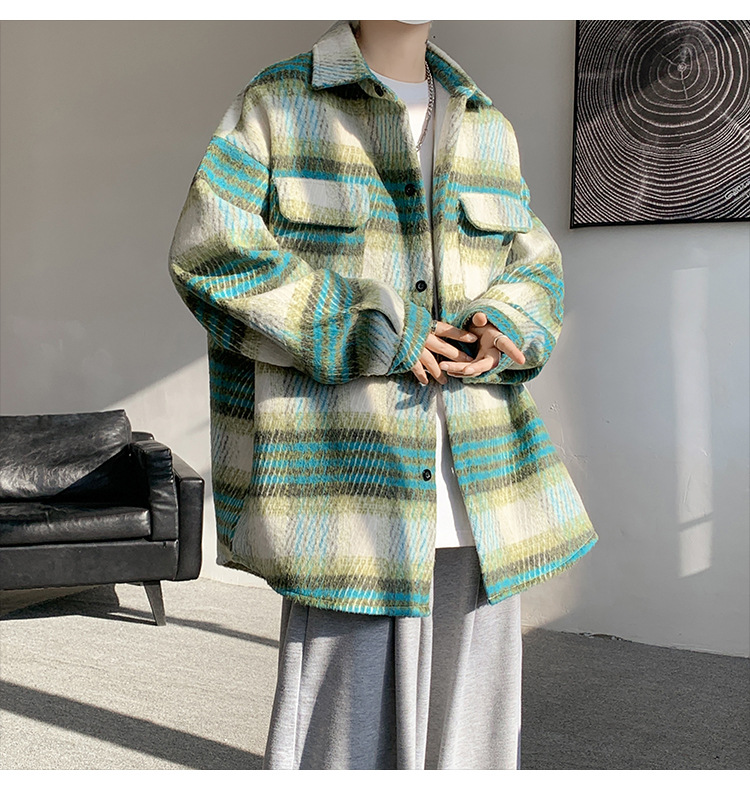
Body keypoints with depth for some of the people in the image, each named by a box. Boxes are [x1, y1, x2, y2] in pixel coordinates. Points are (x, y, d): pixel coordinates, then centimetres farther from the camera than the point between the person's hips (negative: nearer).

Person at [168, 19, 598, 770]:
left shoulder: (488, 128, 18)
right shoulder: (277, 104, 2)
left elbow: (534, 268, 18)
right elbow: (210, 251, -8)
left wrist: (501, 328, -7)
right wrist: (377, 334, -12)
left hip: (482, 493, 5)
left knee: (469, 719, 9)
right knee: (351, 718, -4)